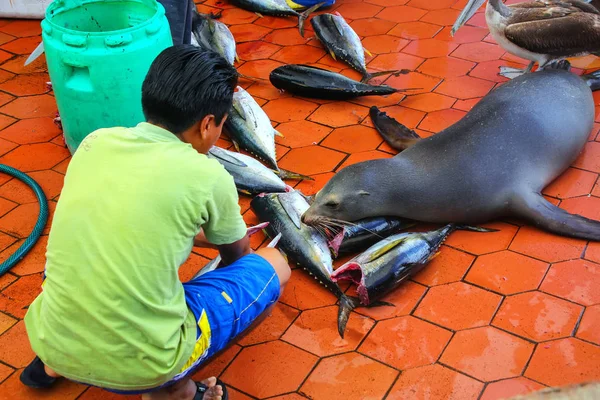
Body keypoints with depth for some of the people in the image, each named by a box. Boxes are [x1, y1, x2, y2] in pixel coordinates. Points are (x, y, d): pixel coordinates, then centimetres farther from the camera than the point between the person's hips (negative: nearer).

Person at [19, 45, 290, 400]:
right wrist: (231, 240, 35)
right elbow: (237, 257, 11)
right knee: (273, 267, 9)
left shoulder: (96, 141, 1)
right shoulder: (208, 176, -12)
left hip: (53, 342, 6)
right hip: (137, 365, -5)